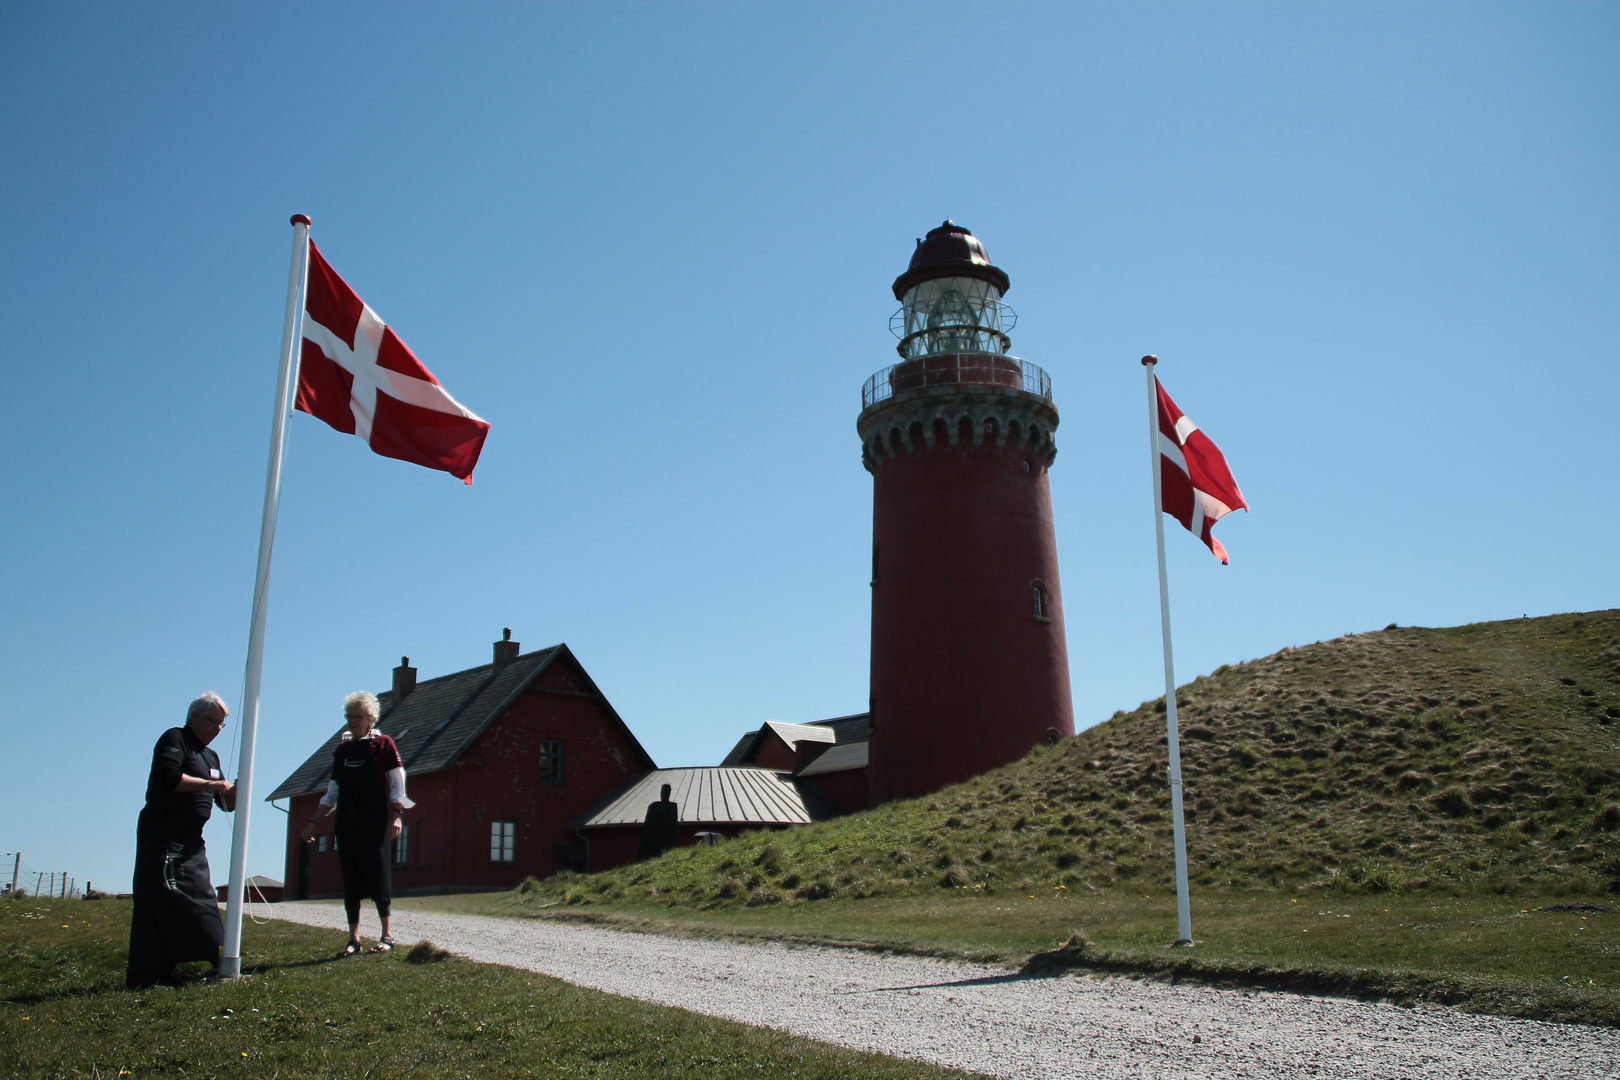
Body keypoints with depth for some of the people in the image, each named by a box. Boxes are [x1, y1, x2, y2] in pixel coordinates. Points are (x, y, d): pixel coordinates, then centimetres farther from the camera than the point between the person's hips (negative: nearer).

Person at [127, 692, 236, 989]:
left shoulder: (210, 756, 22)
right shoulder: (174, 739, -3)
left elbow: (227, 803, 20)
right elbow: (169, 777, -22)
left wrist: (236, 787, -1)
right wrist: (211, 784, -18)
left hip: (191, 841, 9)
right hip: (161, 835, -9)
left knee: (201, 900, 5)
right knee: (160, 897, -11)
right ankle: (145, 977, -11)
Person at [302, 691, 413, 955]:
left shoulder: (383, 744, 0)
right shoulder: (342, 749, 13)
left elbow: (397, 784, -3)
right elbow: (332, 792, 18)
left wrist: (396, 816, -12)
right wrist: (313, 821, 14)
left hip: (374, 824, -5)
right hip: (346, 823, 5)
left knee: (378, 875, -6)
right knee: (350, 879, 4)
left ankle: (387, 935, 1)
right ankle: (353, 938, 9)